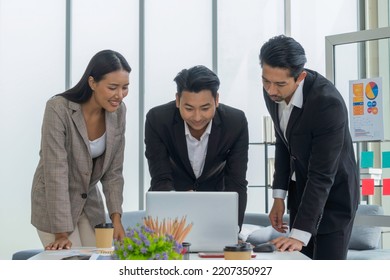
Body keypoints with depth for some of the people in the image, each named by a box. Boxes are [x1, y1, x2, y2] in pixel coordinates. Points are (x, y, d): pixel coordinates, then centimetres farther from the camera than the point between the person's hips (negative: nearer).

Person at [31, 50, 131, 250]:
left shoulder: (118, 111, -8)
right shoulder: (58, 109, -25)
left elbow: (113, 170, -1)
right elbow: (55, 173, -28)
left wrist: (116, 218, -11)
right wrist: (62, 233, -29)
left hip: (90, 202, 5)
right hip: (54, 205, -5)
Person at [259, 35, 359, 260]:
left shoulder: (328, 103, -32)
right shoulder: (273, 91, -10)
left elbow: (322, 176, -31)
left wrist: (300, 234, -33)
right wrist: (279, 196, 3)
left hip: (333, 194, -6)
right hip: (300, 189, 6)